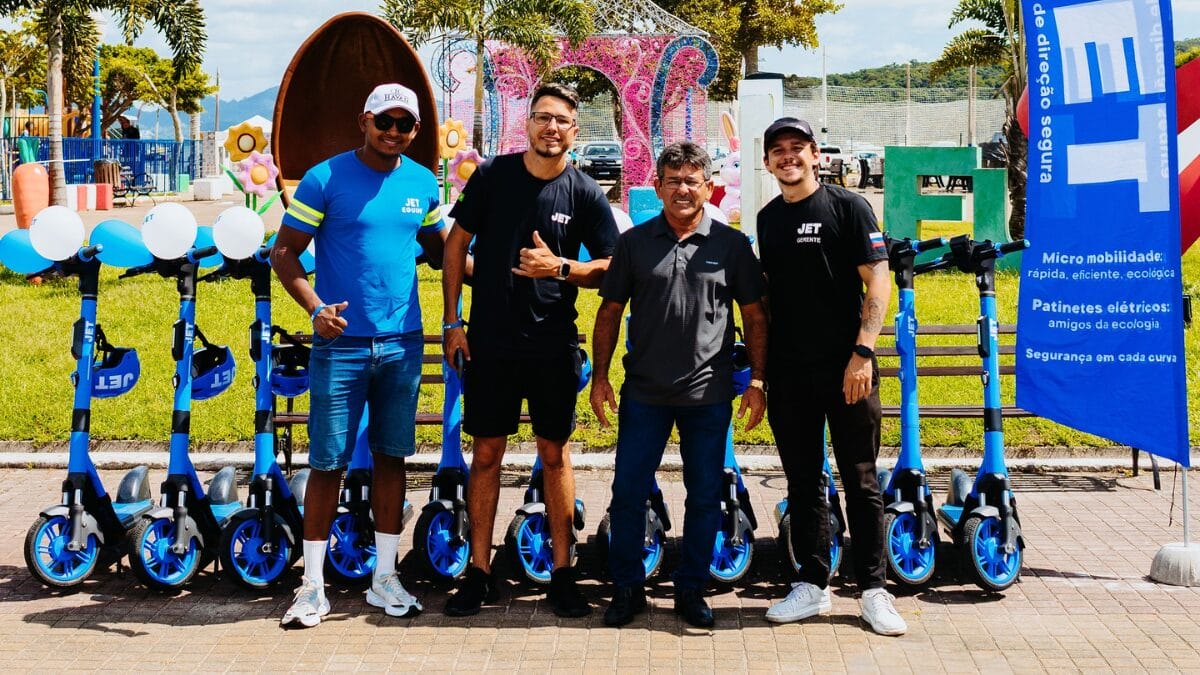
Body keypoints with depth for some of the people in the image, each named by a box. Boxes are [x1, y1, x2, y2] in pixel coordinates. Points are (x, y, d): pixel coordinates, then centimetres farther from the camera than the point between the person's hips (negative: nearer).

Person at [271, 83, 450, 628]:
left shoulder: (423, 184, 6)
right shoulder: (325, 179, -7)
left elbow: (437, 250, 20)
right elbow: (284, 253, -5)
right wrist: (315, 307, -21)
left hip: (402, 343, 4)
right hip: (341, 343, -4)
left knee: (391, 456, 11)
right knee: (329, 462, 0)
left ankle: (384, 577, 22)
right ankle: (313, 585, 11)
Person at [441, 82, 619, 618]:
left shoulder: (585, 194, -1)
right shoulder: (493, 176, 0)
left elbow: (611, 268, 1)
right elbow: (457, 243, 5)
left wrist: (560, 268, -17)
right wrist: (452, 321, 1)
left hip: (554, 346, 0)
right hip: (490, 342, 0)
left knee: (555, 453, 7)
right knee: (486, 453, 6)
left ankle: (562, 572, 16)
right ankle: (478, 571, 15)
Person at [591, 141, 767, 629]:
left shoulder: (732, 245, 2)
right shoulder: (635, 242, 4)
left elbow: (754, 316, 6)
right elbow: (610, 312, 8)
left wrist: (757, 381, 0)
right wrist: (599, 376, 2)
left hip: (708, 393, 0)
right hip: (644, 392, 0)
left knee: (705, 496, 7)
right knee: (628, 491, 3)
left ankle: (691, 589, 21)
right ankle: (627, 587, 18)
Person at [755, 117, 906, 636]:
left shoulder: (848, 208, -3)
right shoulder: (767, 219, 13)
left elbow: (878, 282, -8)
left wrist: (863, 352, -17)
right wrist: (760, 363, 13)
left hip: (846, 369, -5)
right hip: (789, 373, 5)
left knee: (860, 482, 2)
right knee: (802, 482, 10)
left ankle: (873, 589, 10)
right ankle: (813, 584, 19)